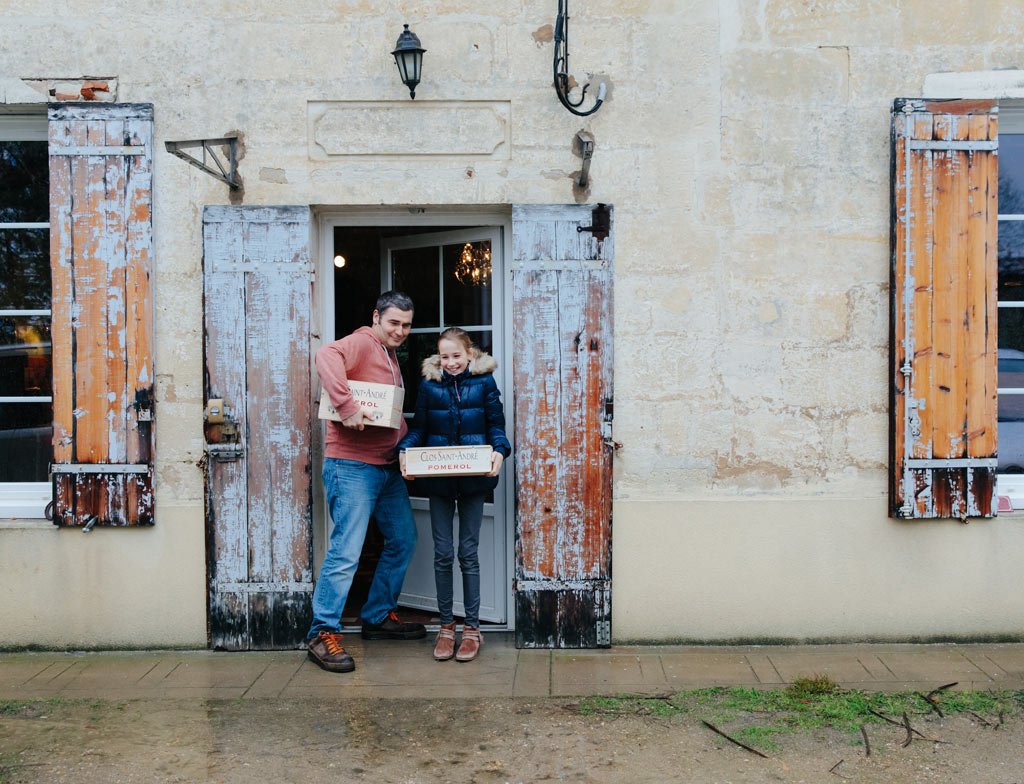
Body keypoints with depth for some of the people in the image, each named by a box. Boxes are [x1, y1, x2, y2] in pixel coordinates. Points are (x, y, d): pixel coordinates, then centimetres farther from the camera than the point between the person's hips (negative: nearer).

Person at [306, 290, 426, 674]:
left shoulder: (390, 356, 20)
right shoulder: (362, 343, -9)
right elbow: (326, 355, -31)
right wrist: (346, 406, -36)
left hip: (387, 466, 10)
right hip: (352, 466, -10)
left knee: (403, 540, 17)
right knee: (346, 552, -10)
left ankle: (379, 617, 31)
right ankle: (323, 633, 1)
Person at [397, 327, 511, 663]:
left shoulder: (483, 381, 1)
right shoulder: (429, 383, 4)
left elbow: (496, 425, 2)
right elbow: (418, 427, 7)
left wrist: (499, 452, -16)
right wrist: (404, 451, -12)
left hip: (474, 478, -1)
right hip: (438, 480, 2)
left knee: (468, 553, 5)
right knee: (443, 554, 6)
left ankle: (472, 629, 15)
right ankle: (446, 626, 18)